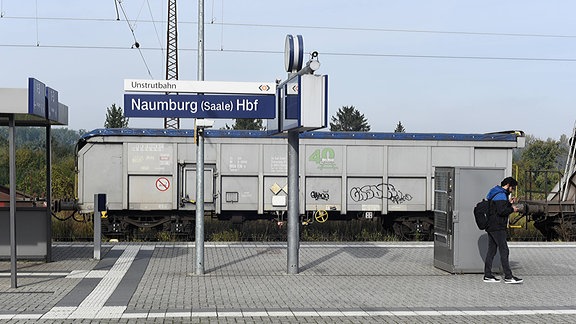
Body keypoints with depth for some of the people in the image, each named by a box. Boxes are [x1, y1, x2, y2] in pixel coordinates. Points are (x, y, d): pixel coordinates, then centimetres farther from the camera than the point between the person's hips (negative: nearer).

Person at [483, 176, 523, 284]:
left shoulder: (497, 193, 19)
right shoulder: (501, 195, -14)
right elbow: (501, 211, -22)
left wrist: (508, 203, 14)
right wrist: (512, 209, -7)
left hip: (491, 227, 10)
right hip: (497, 228, -10)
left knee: (491, 251, 10)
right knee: (504, 251, -8)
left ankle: (488, 275, 12)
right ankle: (508, 277, -7)